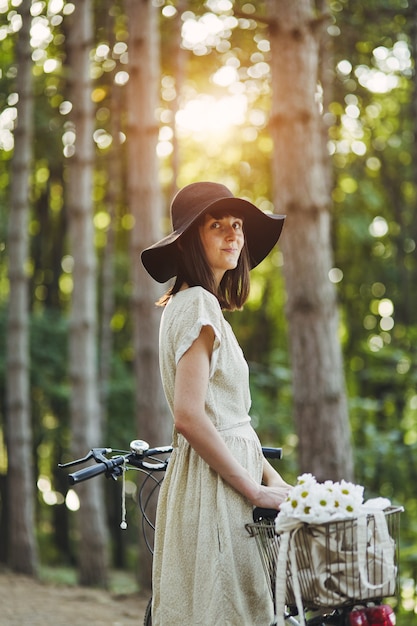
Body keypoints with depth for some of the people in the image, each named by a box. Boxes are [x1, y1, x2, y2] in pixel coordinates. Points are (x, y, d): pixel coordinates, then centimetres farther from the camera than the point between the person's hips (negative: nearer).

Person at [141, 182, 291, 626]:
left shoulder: (202, 305, 20)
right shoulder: (197, 304, -10)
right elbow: (189, 417, -19)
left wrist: (275, 479, 10)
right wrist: (257, 489, -15)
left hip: (219, 476, 10)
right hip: (212, 484, -10)